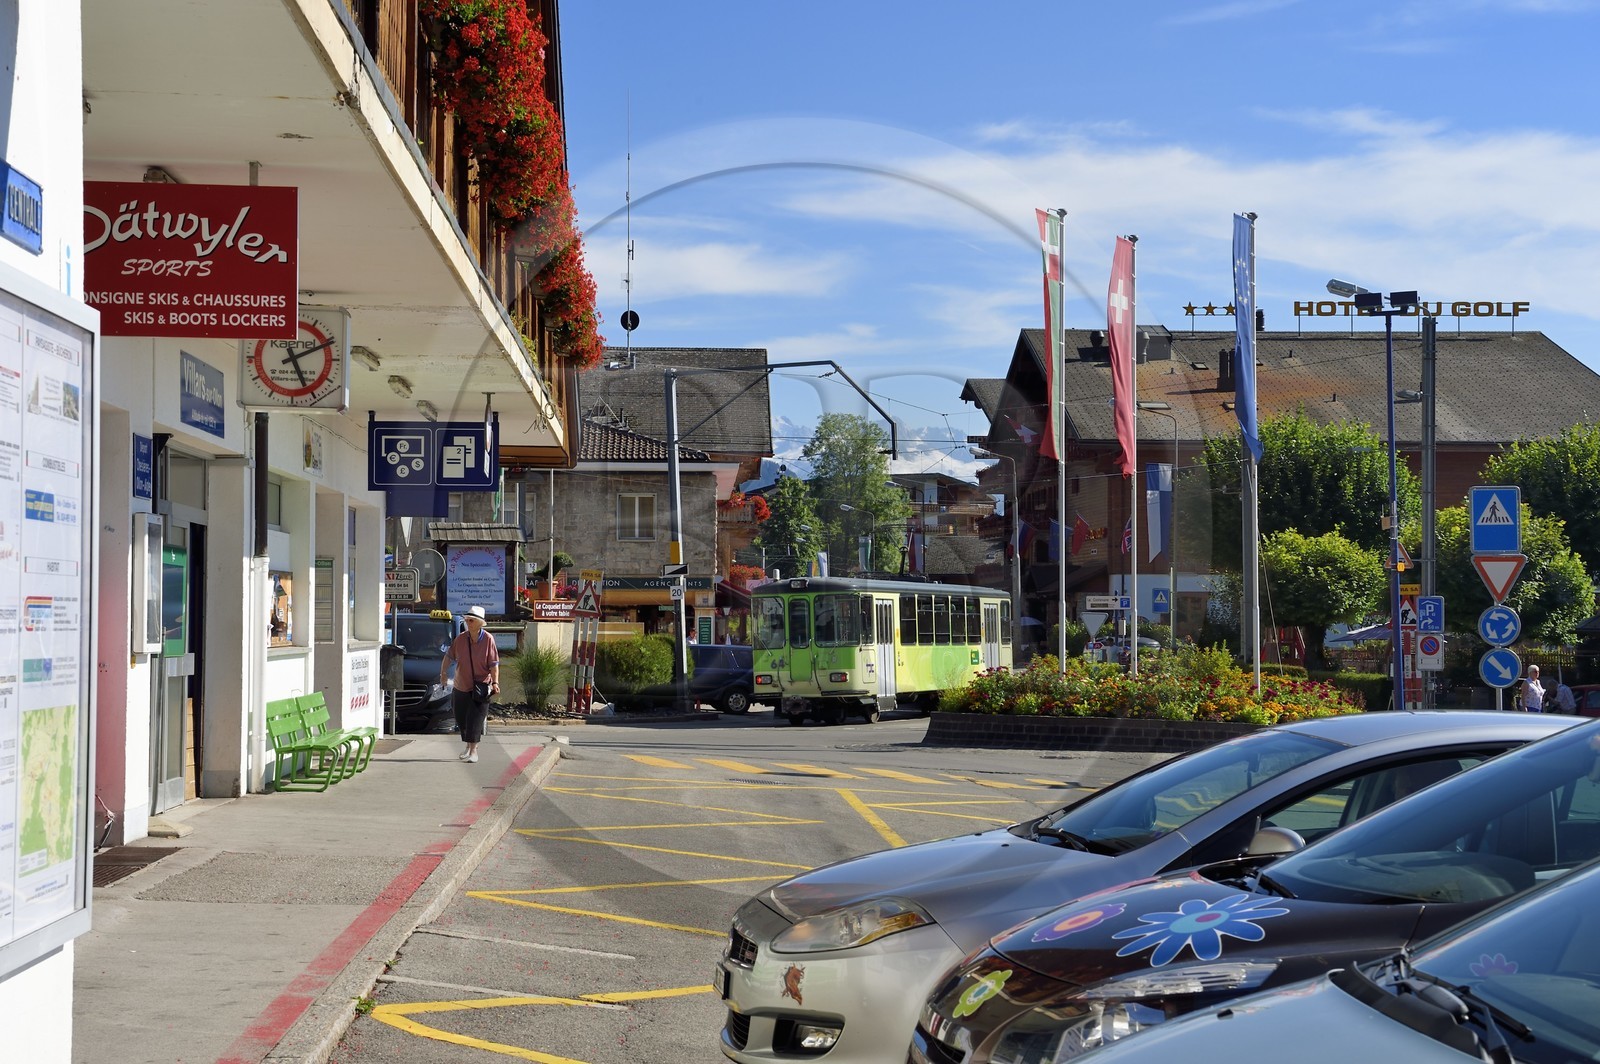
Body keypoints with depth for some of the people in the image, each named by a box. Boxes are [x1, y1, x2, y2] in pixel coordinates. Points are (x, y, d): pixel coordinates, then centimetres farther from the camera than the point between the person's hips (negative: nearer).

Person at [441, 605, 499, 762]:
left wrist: (495, 682, -21)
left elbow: (494, 664, -12)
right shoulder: (460, 639, -5)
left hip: (480, 687, -4)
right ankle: (469, 745, 34)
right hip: (460, 687, 4)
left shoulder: (488, 640, -13)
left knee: (475, 719, -9)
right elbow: (449, 656, 11)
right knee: (461, 718, 13)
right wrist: (443, 673, 12)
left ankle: (473, 750, -4)